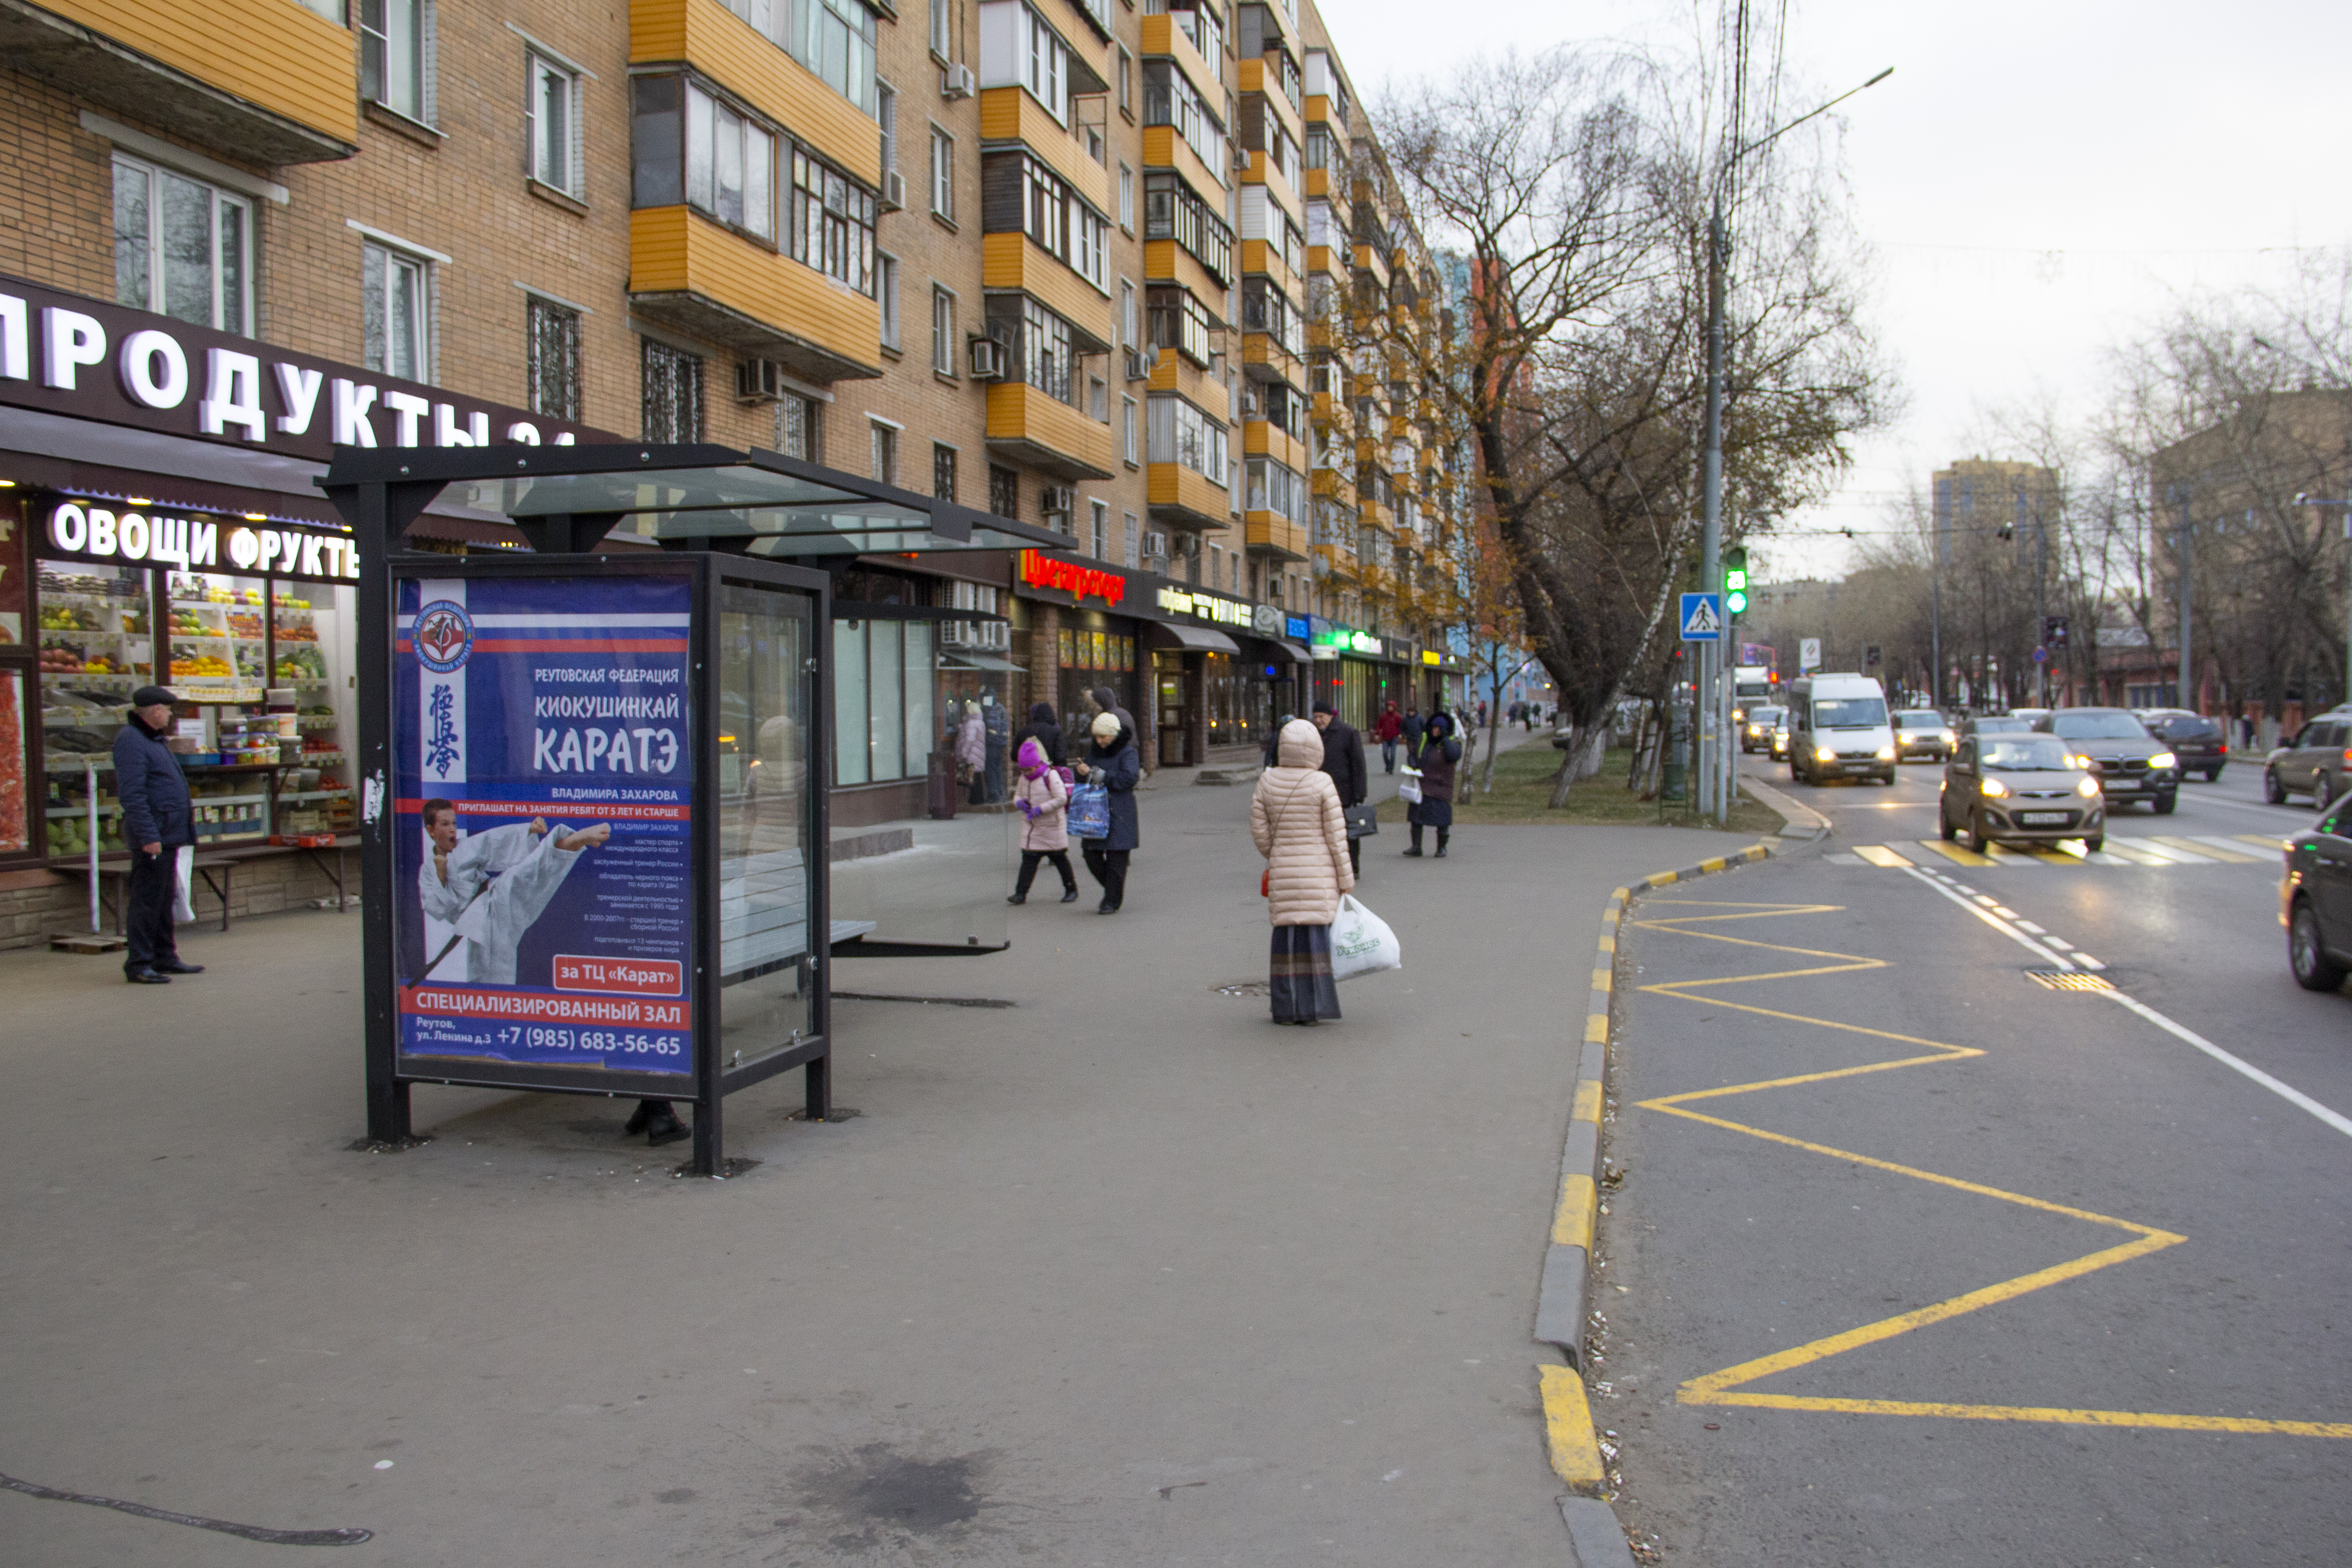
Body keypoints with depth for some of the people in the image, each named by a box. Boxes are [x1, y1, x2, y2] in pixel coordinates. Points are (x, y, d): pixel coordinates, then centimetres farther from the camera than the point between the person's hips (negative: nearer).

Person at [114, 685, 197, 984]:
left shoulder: (153, 739, 19)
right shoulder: (131, 741, -14)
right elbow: (132, 794, -21)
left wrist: (184, 810, 21)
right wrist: (148, 836, -25)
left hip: (168, 833, 11)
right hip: (153, 834, -11)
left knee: (164, 899, 15)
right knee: (146, 900, -7)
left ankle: (165, 958, 23)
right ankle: (138, 965, -4)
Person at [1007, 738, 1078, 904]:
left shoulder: (1051, 775, -14)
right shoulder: (1024, 779, 7)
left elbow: (1061, 799, -20)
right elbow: (1017, 795, 20)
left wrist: (1040, 809, -23)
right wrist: (1020, 803, -5)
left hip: (1053, 825, -5)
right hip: (1031, 828, 5)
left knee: (1060, 859, 6)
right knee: (1028, 859, -3)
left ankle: (1071, 889, 22)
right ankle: (1021, 893, -6)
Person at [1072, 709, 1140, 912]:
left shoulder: (1127, 752, -6)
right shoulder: (1093, 751, 12)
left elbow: (1129, 778, -19)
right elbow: (1082, 779, 15)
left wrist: (1097, 775, -15)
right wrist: (1082, 772, -11)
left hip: (1119, 813, -6)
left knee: (1116, 857, -4)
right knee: (1092, 856, 3)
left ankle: (1113, 901, 5)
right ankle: (1113, 890, 24)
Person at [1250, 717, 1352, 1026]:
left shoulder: (1267, 781, -3)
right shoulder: (1322, 784, -11)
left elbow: (1259, 831, 2)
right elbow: (1336, 835, -9)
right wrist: (1346, 878, -2)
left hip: (1283, 874, 2)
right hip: (1319, 873, -2)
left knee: (1286, 938, 9)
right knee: (1317, 936, 3)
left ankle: (1287, 1009, 11)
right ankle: (1313, 1009, 4)